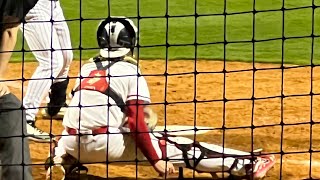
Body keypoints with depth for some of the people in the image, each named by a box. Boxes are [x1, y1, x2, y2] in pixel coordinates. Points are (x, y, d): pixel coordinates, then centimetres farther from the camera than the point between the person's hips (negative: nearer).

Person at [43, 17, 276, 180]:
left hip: (74, 143, 5)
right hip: (107, 144, -5)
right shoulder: (130, 70, -1)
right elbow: (137, 122, -9)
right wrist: (156, 160, -6)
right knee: (178, 147, 2)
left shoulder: (87, 68, 15)